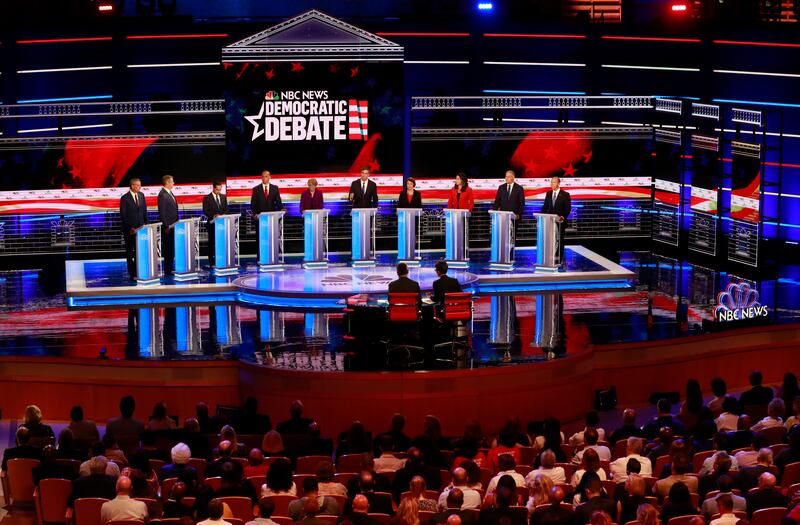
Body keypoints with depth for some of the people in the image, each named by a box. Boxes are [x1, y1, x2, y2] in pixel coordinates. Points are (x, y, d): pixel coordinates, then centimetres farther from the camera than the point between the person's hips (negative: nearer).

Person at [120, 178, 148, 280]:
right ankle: (132, 274, 9)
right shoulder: (125, 198, -11)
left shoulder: (141, 195, 5)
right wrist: (130, 228, -15)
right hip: (129, 229, -4)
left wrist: (145, 224, 3)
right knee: (130, 252, 5)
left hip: (140, 227, 4)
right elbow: (123, 215, -11)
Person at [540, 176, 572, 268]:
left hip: (560, 221, -4)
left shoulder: (565, 195, -4)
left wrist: (563, 217, -22)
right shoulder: (548, 194, 10)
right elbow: (545, 206, 12)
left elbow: (568, 208, -7)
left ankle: (559, 260, 7)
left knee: (559, 241, 2)